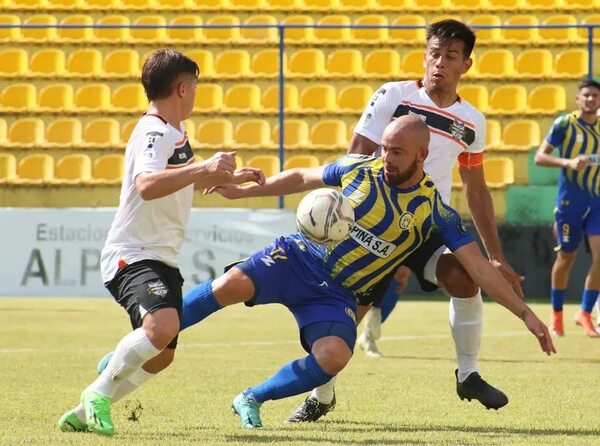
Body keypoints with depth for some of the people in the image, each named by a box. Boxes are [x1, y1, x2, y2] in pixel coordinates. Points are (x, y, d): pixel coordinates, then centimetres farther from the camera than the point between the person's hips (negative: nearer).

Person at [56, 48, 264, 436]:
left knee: (160, 356, 11)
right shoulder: (154, 133, -17)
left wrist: (229, 178, 34)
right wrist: (204, 168, -43)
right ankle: (100, 393, -15)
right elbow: (146, 185, -38)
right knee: (162, 325, -33)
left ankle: (85, 413, 22)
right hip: (133, 256, -10)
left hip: (162, 259, 10)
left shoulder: (174, 133, 15)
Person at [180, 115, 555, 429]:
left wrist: (525, 313, -9)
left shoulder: (435, 213, -5)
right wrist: (243, 191, 10)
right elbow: (302, 178, 16)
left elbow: (478, 268, -4)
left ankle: (252, 400, -6)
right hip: (297, 259, 0)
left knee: (333, 357, -29)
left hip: (337, 294, 0)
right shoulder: (359, 170, -1)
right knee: (231, 285, -29)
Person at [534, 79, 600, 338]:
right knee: (566, 258, 5)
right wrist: (568, 163, -24)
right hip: (569, 202, -4)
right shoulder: (564, 124, -5)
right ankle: (556, 315, 21)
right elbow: (540, 157, -9)